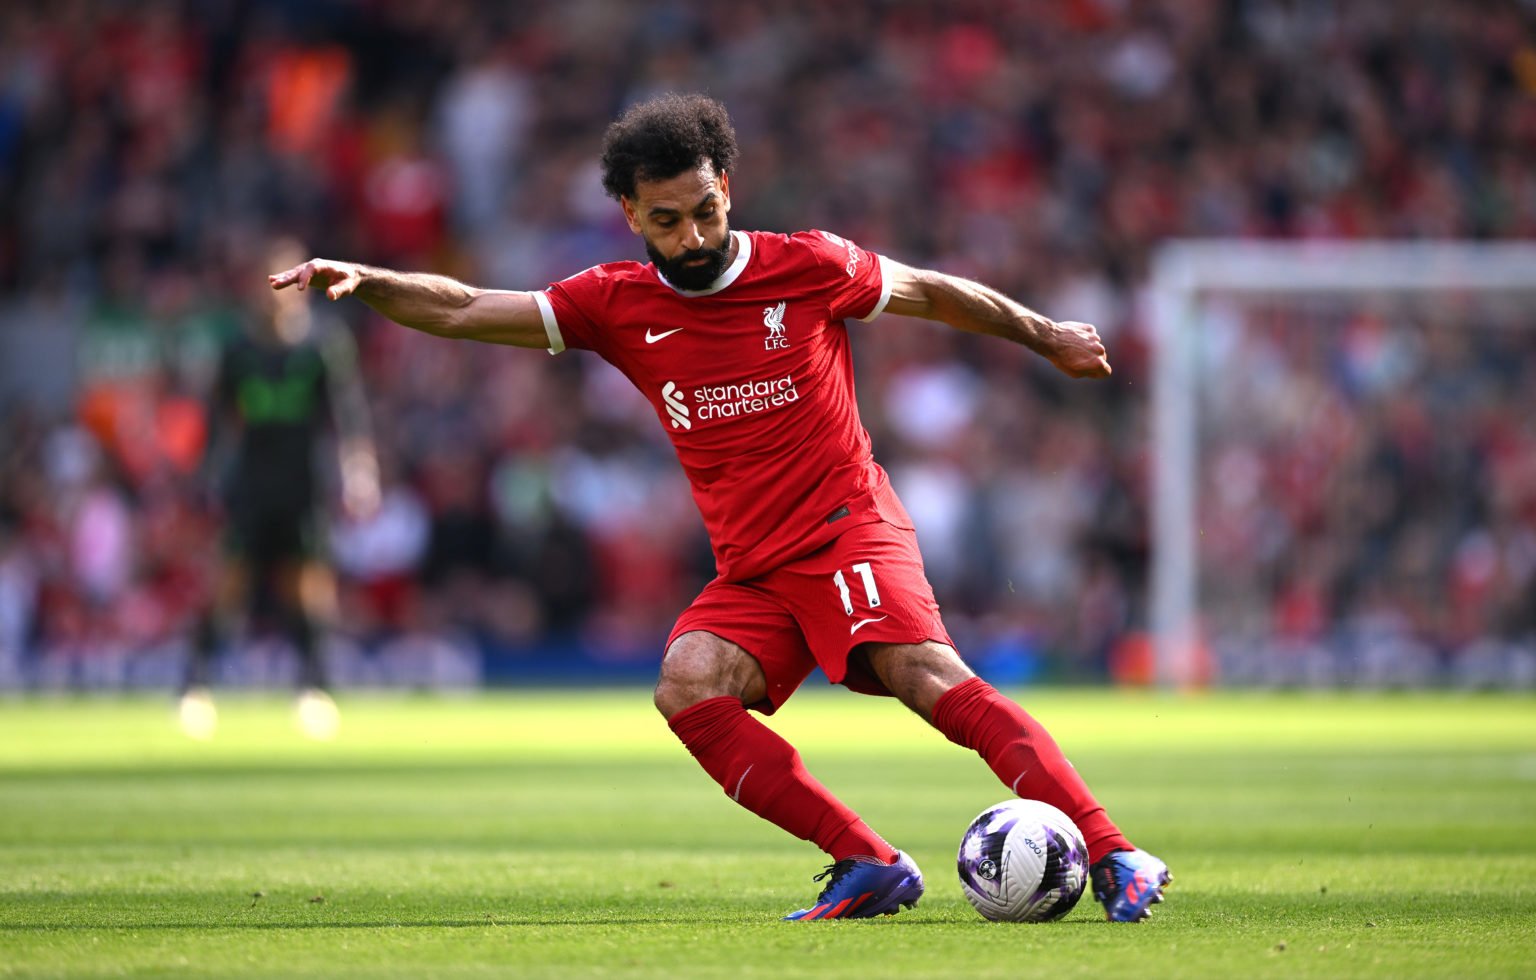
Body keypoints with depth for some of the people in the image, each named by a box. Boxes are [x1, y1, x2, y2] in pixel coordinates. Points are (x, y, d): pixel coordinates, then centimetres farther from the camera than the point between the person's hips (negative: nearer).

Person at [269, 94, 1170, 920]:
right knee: (687, 689, -25)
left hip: (850, 529, -4)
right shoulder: (620, 305, 5)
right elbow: (463, 310, 5)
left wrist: (1047, 337, 23)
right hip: (751, 572, 4)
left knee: (926, 672, -29)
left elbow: (933, 292, 14)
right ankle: (868, 866, -24)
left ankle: (1114, 857, -35)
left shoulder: (808, 267, -2)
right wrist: (361, 280, -9)